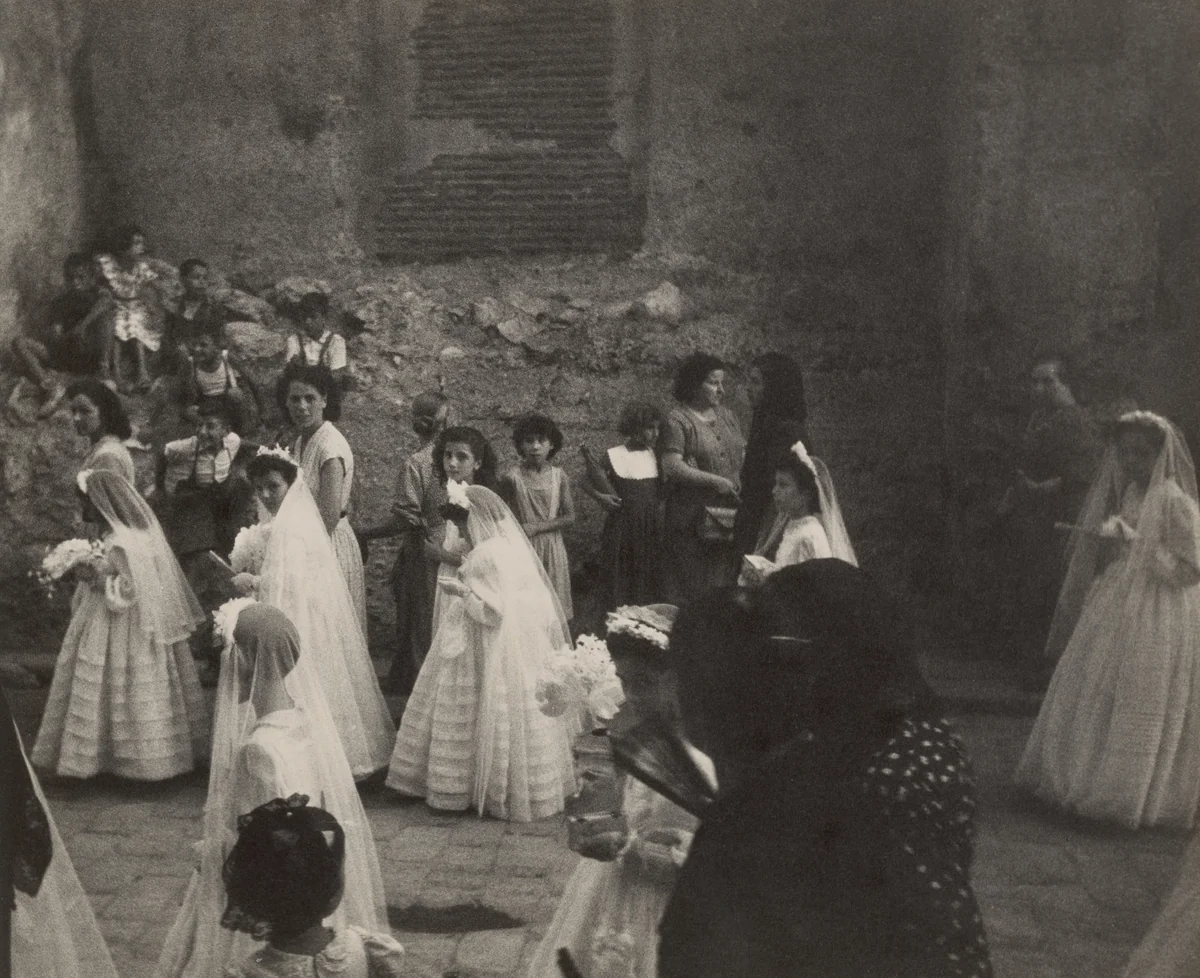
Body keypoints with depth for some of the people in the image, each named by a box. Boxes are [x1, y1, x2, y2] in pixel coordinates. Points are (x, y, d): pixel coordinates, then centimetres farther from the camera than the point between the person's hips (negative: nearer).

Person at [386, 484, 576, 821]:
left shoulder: (485, 556, -19)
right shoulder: (513, 547, 8)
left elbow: (494, 610, -24)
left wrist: (463, 592, -14)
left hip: (492, 658, -9)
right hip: (523, 649, 9)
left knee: (497, 721, 1)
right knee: (517, 715, 14)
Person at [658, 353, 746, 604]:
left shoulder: (726, 416, 15)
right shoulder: (678, 421, -7)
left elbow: (743, 455, 19)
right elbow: (672, 467, -16)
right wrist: (715, 481, -20)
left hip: (729, 517, 6)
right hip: (693, 523, -6)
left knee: (727, 583, 9)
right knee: (692, 588, -2)